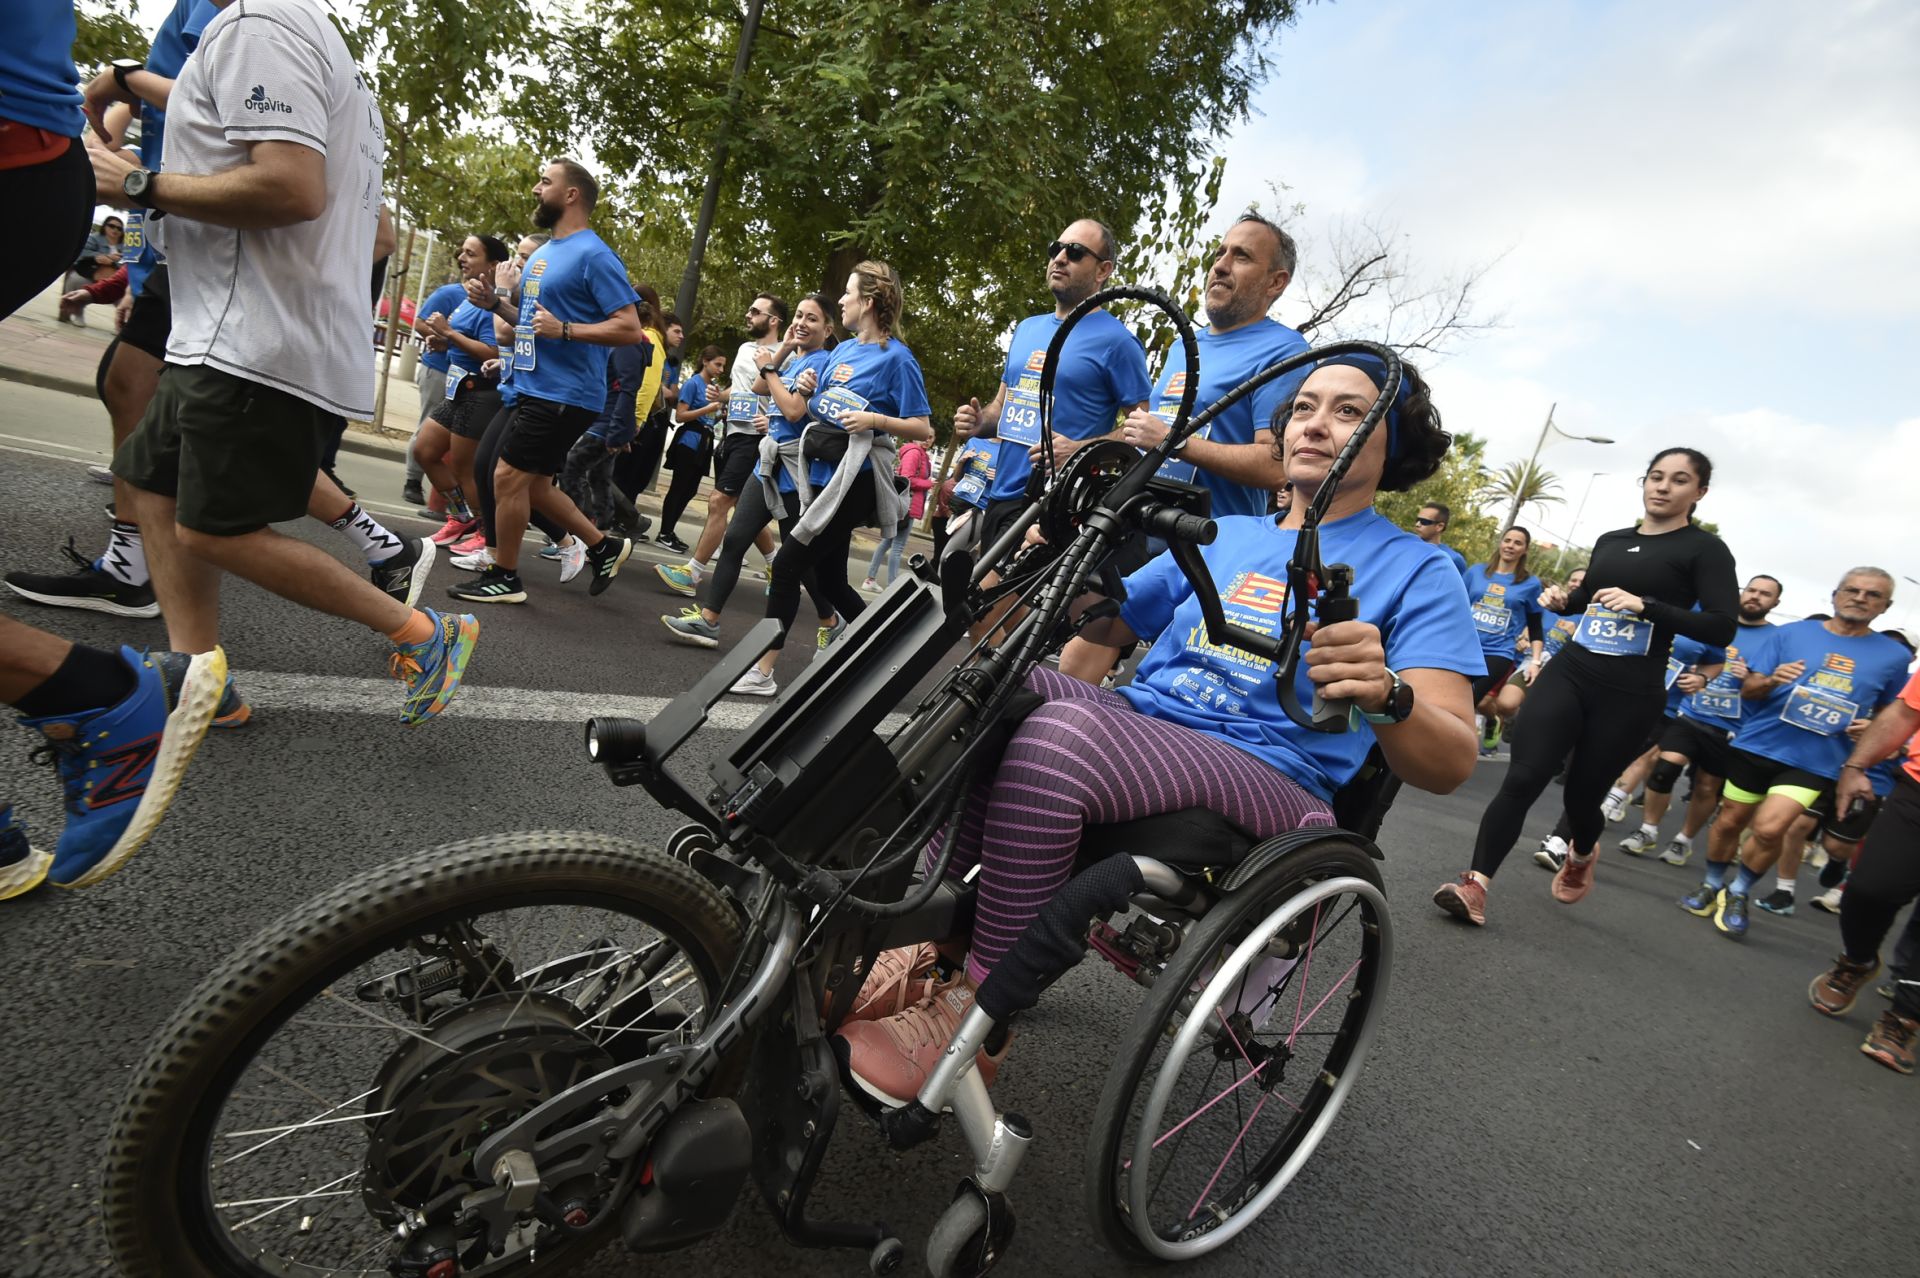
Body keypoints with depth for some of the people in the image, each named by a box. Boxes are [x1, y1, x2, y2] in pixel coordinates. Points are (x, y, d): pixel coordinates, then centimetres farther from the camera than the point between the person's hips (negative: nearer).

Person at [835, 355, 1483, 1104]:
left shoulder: (1415, 571, 3)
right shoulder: (1224, 537, 21)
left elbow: (1453, 763, -9)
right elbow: (1109, 625, 24)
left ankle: (973, 1018, -18)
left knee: (1056, 737, -34)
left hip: (1267, 782, -5)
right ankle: (941, 939, -14)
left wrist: (1387, 695, -31)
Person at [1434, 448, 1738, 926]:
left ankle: (1582, 855, 42)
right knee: (1521, 780, -12)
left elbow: (1721, 628, -11)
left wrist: (1644, 605, -21)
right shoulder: (1610, 541, 14)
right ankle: (1475, 885, -14)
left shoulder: (1705, 549, -1)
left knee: (1582, 793, 7)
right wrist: (1562, 602, 8)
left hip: (1629, 695, -3)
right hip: (1567, 672, 4)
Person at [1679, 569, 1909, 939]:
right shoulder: (1791, 633, 0)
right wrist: (1772, 680, -21)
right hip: (1757, 744, 1)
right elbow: (1748, 688, 1)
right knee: (1729, 821, 10)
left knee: (1768, 829, -17)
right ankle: (1712, 885, 33)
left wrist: (1873, 726, -5)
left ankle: (1738, 894, 8)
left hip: (1815, 761, -1)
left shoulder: (1894, 656, 4)